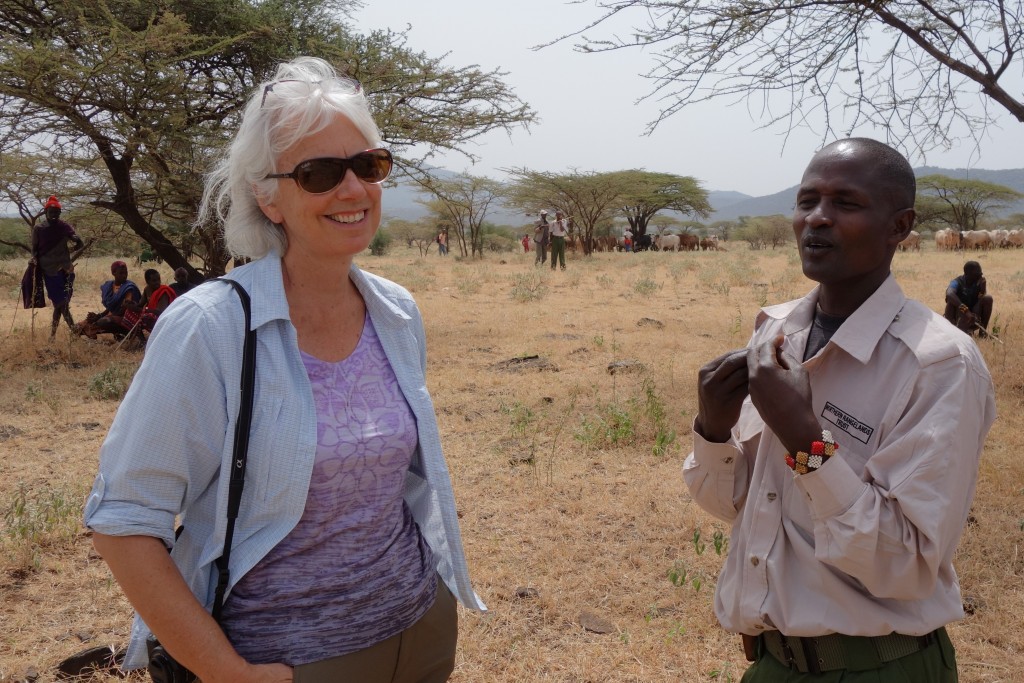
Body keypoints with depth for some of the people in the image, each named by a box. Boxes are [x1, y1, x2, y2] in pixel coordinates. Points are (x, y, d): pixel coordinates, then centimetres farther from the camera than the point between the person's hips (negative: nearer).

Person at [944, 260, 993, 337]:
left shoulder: (979, 282, -5)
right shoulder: (957, 282, -18)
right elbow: (949, 294, -42)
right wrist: (965, 310, -51)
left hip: (973, 318, 3)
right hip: (958, 320, -3)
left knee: (988, 298, -19)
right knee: (951, 299, -31)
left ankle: (983, 329, -11)